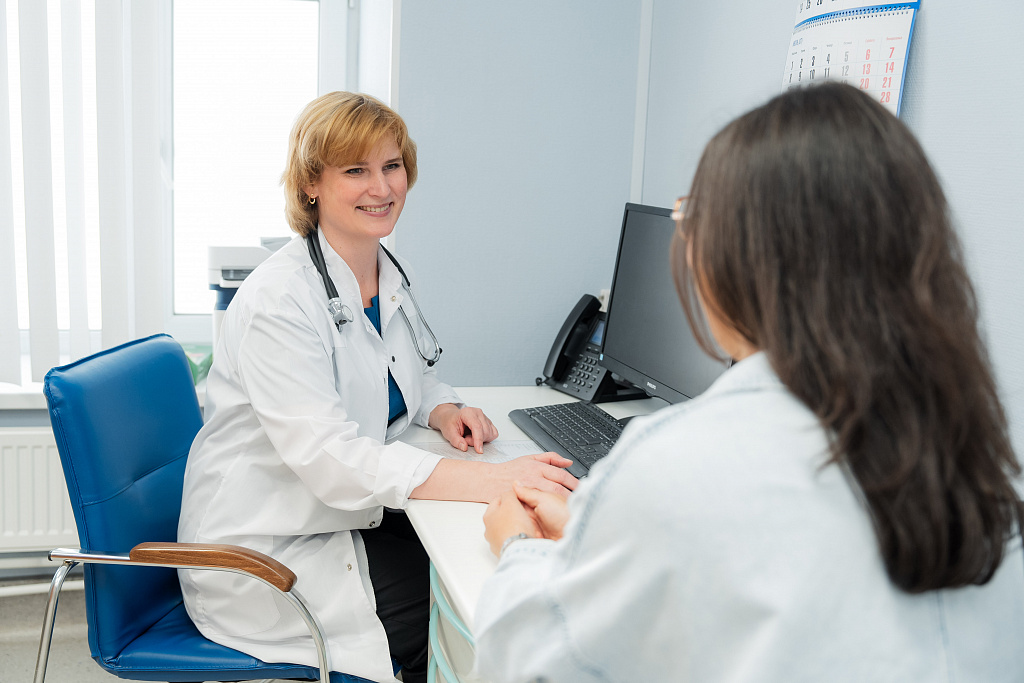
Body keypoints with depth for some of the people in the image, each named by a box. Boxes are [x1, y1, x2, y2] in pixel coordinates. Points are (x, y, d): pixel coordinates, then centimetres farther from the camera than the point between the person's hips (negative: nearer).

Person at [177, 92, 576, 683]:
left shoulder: (392, 275, 4)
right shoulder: (279, 300, -22)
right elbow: (329, 459, -31)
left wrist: (443, 410, -4)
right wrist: (491, 480, -38)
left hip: (347, 517, 7)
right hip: (263, 555, -7)